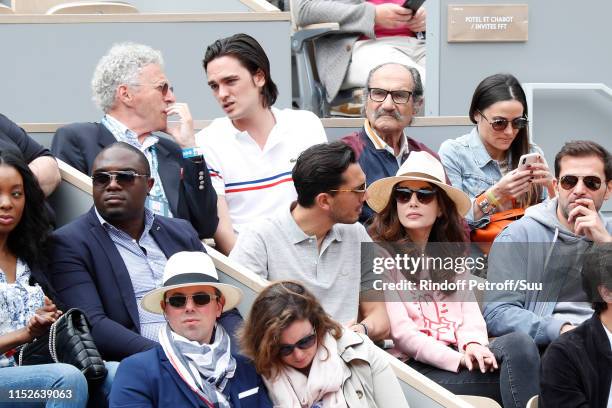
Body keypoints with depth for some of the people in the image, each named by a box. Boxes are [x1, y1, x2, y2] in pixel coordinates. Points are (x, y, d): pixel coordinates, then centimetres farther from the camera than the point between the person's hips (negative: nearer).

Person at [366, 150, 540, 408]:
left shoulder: (451, 253, 23)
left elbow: (469, 309, 13)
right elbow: (399, 331, -9)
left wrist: (472, 344, -11)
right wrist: (459, 360, -15)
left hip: (457, 355, 6)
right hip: (415, 366, -6)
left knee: (519, 344, -26)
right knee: (518, 372, -26)